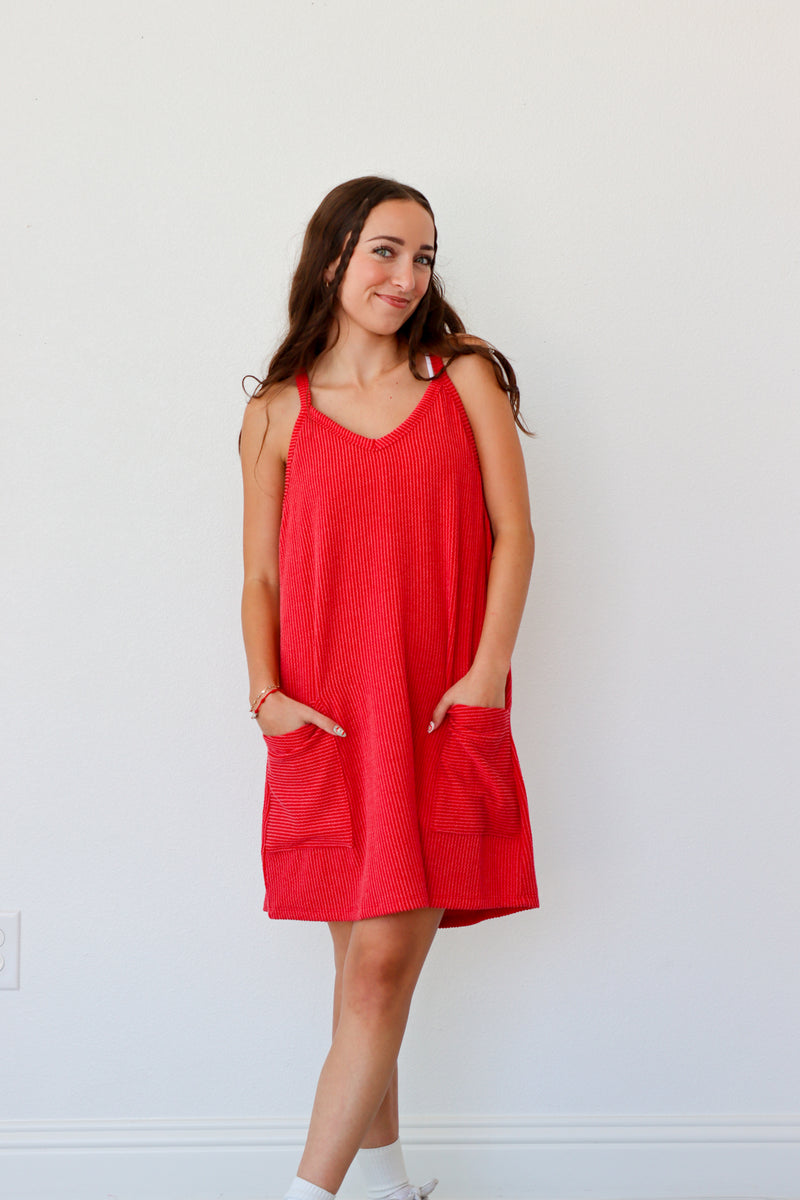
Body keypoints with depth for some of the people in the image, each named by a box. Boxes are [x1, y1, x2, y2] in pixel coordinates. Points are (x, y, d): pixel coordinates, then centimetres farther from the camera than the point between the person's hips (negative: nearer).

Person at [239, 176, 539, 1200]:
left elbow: (513, 531, 2)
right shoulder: (277, 414, 9)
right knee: (368, 964, 6)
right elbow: (260, 576, 8)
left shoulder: (466, 376, 8)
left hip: (442, 714, -1)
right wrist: (265, 692, -8)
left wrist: (485, 677, -9)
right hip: (328, 719, 1)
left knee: (382, 965, -8)